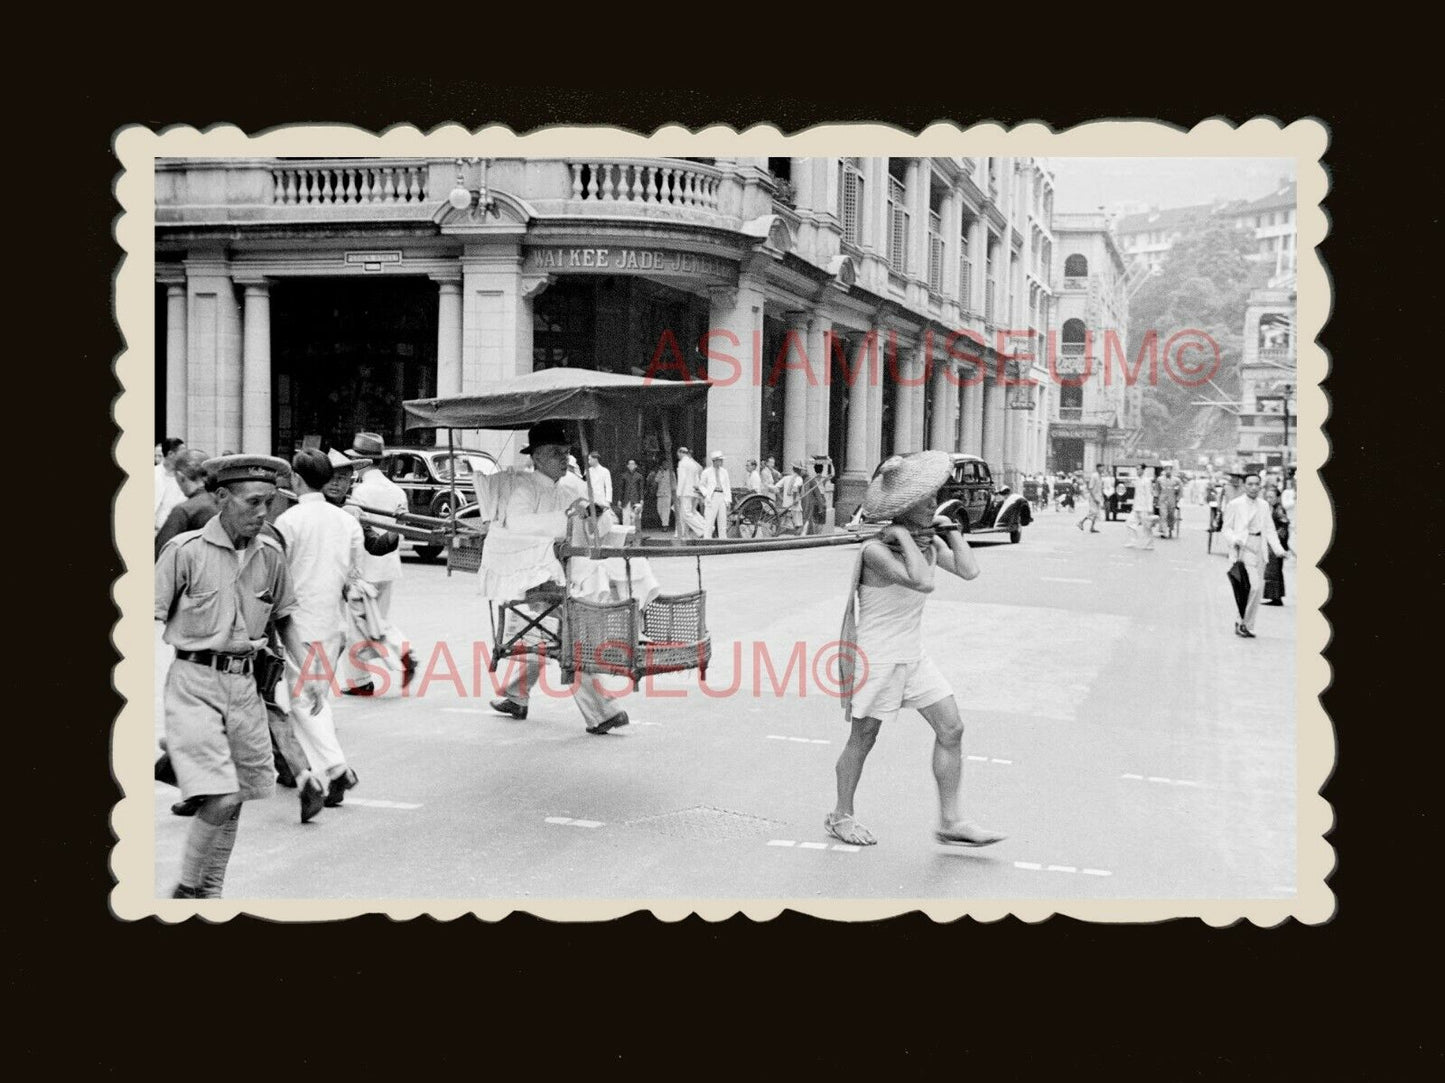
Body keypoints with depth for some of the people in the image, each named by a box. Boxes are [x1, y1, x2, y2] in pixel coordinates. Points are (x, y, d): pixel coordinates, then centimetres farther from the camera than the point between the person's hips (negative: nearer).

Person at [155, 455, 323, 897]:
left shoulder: (270, 555, 4)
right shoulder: (186, 550, -10)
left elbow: (284, 616, 17)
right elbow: (152, 617, -7)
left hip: (244, 682, 5)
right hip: (194, 682, -5)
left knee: (235, 801, 12)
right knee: (219, 799, -13)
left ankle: (211, 891, 30)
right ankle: (186, 890, 8)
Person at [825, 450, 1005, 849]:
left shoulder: (928, 541, 3)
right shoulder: (875, 550, -22)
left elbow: (968, 570, -10)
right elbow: (923, 582, -35)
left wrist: (950, 528, -5)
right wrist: (905, 537, -28)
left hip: (913, 655, 7)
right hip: (876, 657, -7)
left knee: (951, 728, 1)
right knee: (863, 738, 7)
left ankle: (949, 822, 9)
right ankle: (841, 817, 26)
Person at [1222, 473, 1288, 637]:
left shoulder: (1264, 505, 14)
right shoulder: (1235, 504, -2)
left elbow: (1270, 529, 12)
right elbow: (1226, 528, -1)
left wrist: (1278, 548, -2)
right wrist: (1234, 540, -21)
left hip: (1259, 550, 6)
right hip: (1243, 548, -6)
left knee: (1258, 588, 7)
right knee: (1255, 586, -18)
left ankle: (1246, 625, 19)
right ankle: (1243, 622, -5)